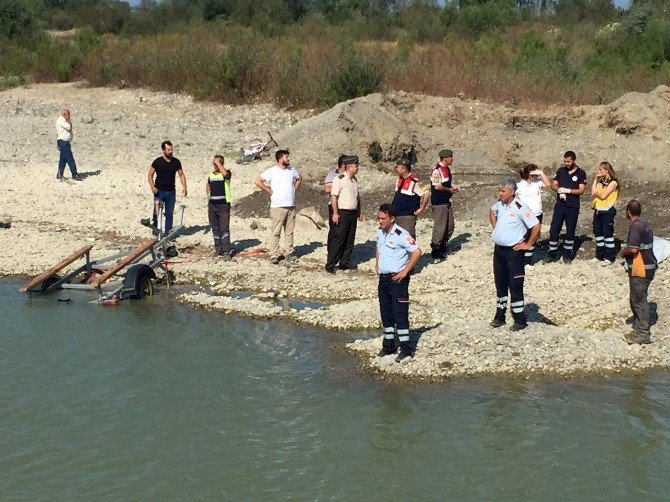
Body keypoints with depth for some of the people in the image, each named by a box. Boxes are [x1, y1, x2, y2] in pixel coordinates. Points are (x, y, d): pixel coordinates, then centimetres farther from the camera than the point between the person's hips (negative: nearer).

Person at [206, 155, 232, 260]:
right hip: (212, 205, 6)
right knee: (215, 229, 10)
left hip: (223, 205, -6)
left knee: (224, 228, -10)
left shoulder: (227, 172, -5)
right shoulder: (211, 175, 12)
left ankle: (226, 251, -11)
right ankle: (218, 249, 18)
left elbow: (225, 173, -31)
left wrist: (218, 162, -22)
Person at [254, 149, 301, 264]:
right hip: (278, 206, -6)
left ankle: (288, 252, 17)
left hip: (291, 206, 6)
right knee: (275, 232, -5)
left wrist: (294, 188, 14)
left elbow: (299, 178, 30)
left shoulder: (291, 170, 11)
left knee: (289, 231, 10)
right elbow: (257, 181, -12)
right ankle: (274, 254, -3)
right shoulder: (272, 171, -7)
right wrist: (269, 191, -9)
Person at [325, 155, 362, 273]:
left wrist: (359, 212, 19)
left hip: (353, 213, 8)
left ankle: (344, 262, 20)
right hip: (342, 213, -8)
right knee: (338, 239, -7)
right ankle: (330, 265, -2)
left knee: (350, 239, 10)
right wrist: (335, 213, -20)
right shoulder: (339, 179, -12)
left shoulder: (354, 180, 12)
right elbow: (334, 196, -15)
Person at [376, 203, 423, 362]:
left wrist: (405, 271, -18)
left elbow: (417, 252, -20)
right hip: (383, 278, 8)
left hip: (397, 279, -8)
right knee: (386, 314, 14)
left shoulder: (401, 235, -17)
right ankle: (388, 345, 24)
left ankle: (406, 349, -2)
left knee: (400, 314, -6)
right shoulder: (380, 232, 8)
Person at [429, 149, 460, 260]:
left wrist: (454, 187, 5)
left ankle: (443, 246, 29)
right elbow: (437, 186, -22)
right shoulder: (437, 170, -18)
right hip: (439, 202, -10)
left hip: (447, 201, 10)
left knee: (450, 226, 15)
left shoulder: (447, 169, 12)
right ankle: (435, 250, 4)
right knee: (440, 226, -5)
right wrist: (449, 190, -10)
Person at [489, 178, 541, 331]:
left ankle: (520, 320, 4)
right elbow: (492, 211, 29)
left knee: (515, 287, -3)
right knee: (500, 285, 15)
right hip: (499, 250, 7)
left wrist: (528, 244, -14)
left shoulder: (520, 208, -19)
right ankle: (499, 316, 25)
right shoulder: (499, 204, 4)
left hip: (513, 251, -7)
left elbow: (536, 226, -21)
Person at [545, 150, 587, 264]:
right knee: (554, 229, -1)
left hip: (573, 207, -2)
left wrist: (567, 190, -17)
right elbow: (553, 185, 6)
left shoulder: (581, 173, -3)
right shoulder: (561, 171, 7)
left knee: (570, 231, 4)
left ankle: (567, 255, 13)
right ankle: (552, 254, 6)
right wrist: (560, 190, -14)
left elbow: (581, 190, -9)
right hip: (560, 205, 3)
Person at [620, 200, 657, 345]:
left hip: (640, 270, -10)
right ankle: (639, 329, 25)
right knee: (637, 300, 18)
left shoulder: (636, 226, -18)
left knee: (639, 301, -5)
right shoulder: (644, 224, 12)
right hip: (648, 266, 10)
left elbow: (633, 249, -25)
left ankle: (643, 334, -2)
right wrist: (627, 249, 15)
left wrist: (623, 252, -6)